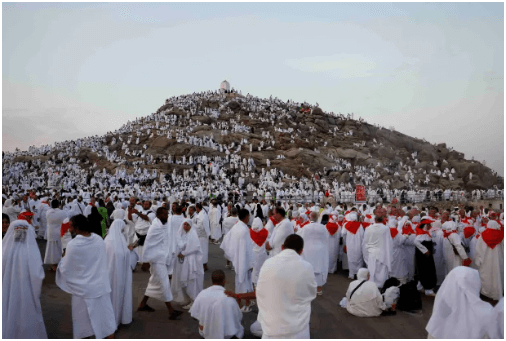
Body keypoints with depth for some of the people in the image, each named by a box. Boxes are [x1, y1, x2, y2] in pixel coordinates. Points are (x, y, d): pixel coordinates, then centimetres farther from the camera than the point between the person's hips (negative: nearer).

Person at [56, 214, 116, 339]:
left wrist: (63, 259, 10)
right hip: (102, 286, 4)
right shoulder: (99, 240, -4)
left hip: (84, 290, -4)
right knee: (107, 320, 15)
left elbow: (64, 269, -8)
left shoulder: (73, 245, -18)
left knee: (84, 325, 14)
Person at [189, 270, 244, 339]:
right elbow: (239, 317, -15)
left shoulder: (202, 294, -15)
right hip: (225, 335, -2)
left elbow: (194, 315, -4)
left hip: (205, 333, 2)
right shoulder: (229, 298, -25)